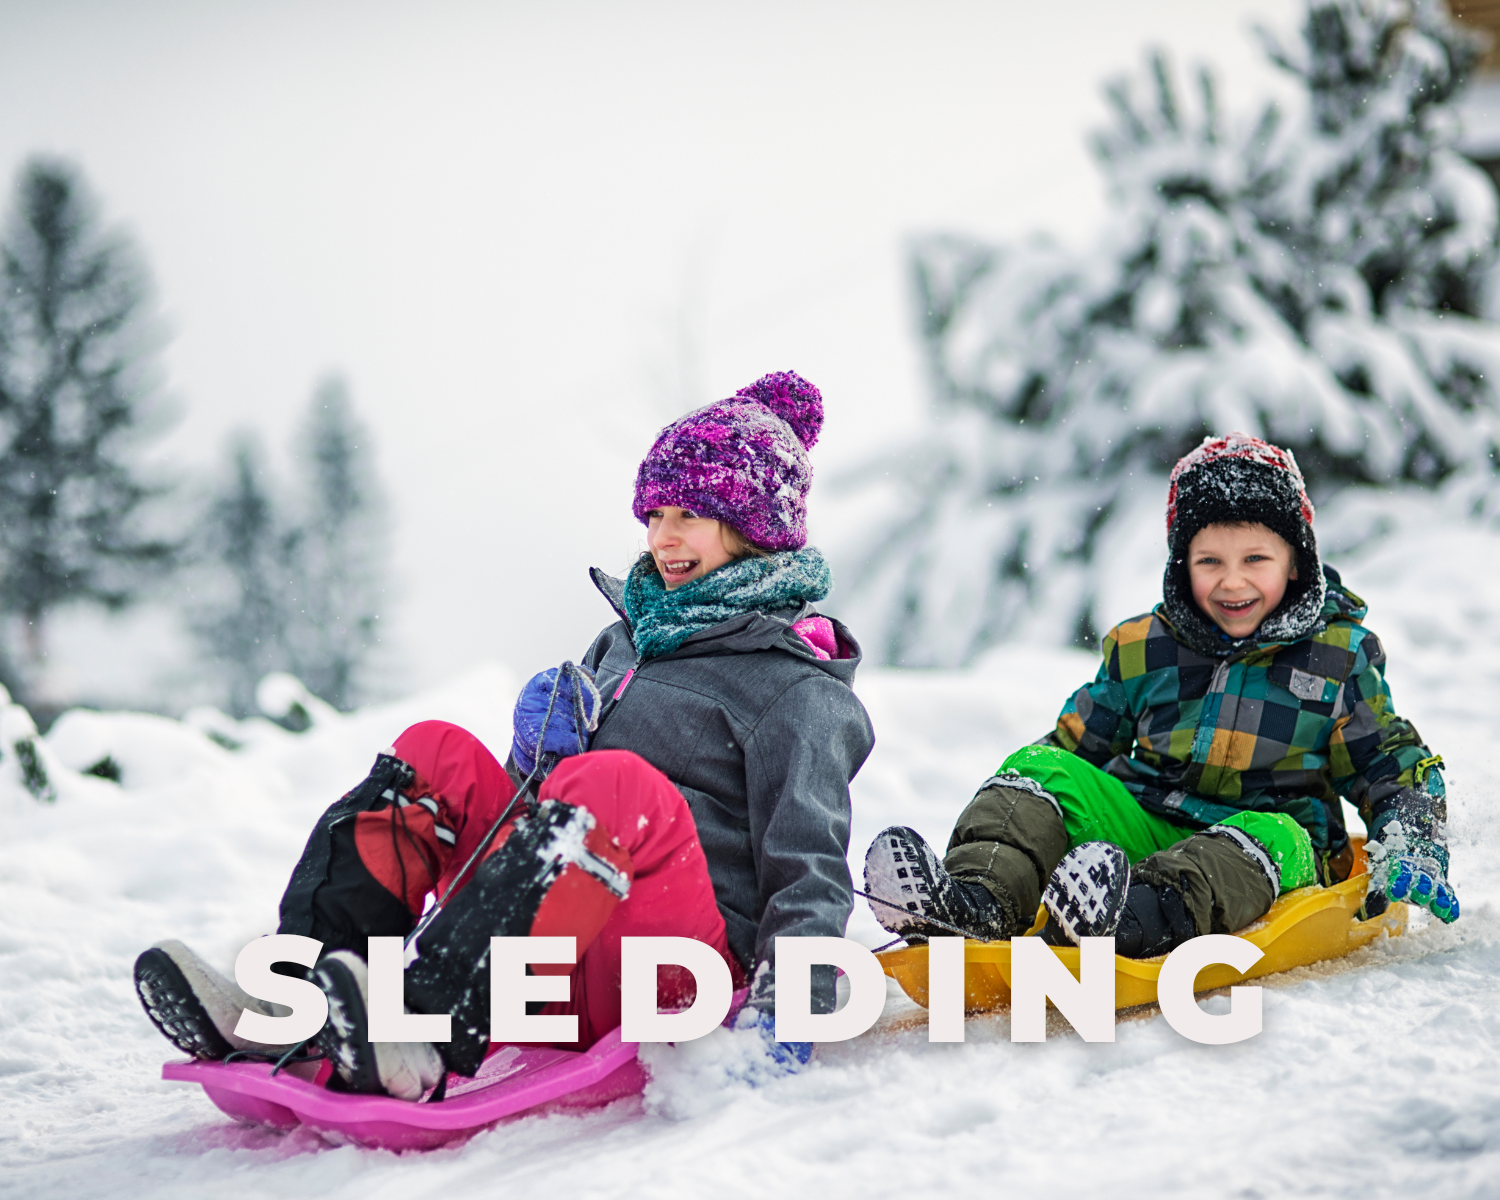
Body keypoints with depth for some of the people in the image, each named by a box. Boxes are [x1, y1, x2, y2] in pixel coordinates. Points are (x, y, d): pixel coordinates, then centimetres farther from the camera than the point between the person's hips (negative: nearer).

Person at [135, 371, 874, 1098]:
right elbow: (545, 800, 27)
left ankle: (431, 1027, -53)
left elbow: (810, 869, -8)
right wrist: (543, 752, 2)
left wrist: (788, 1008, -25)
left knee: (618, 784, -34)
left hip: (684, 977, -7)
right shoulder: (626, 639, 24)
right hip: (571, 969, 7)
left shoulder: (797, 691, 2)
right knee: (435, 755, -8)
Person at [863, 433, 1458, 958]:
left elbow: (1394, 762, 9)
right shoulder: (1143, 648, 7)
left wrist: (1410, 848, -9)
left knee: (1272, 835, -36)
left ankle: (1147, 917, -65)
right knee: (1038, 766, -14)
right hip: (1146, 826, 3)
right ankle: (976, 900, -41)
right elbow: (1077, 743, 17)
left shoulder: (1336, 655, 2)